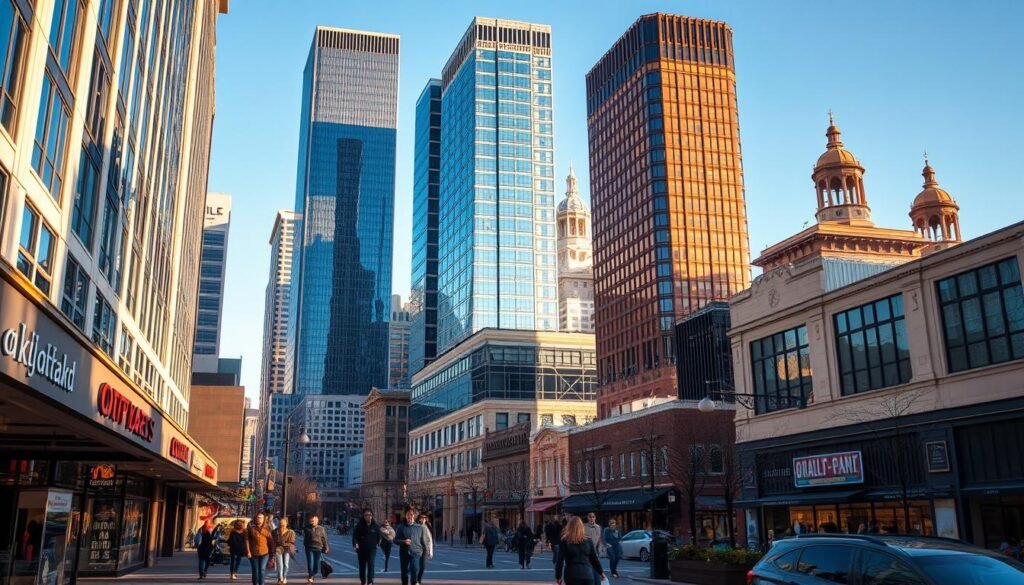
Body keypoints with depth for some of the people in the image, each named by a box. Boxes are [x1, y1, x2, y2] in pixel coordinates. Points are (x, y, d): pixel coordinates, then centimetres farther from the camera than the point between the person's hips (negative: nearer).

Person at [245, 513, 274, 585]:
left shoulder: (267, 528, 1)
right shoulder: (251, 527, -3)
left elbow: (270, 540, 5)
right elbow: (247, 540, -2)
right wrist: (248, 551, -7)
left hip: (264, 553, 0)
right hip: (253, 553, 0)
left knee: (262, 569, -11)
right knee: (255, 571, 10)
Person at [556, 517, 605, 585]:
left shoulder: (564, 541, 0)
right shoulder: (588, 541, 6)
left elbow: (560, 561, -2)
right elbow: (595, 559, 10)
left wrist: (558, 576, 7)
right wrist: (601, 572, 23)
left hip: (572, 575, -1)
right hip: (587, 574, 1)